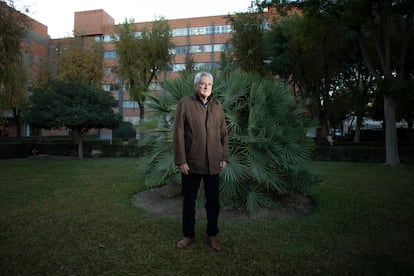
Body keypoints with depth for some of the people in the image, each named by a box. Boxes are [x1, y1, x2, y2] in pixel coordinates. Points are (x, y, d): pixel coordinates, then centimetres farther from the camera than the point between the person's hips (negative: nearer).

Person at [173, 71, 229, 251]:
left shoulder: (217, 106, 9)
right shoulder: (185, 104, -3)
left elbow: (224, 134, 11)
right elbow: (178, 134, -6)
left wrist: (224, 158, 5)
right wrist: (181, 160, -11)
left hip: (213, 164, 3)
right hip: (191, 163, -3)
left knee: (213, 201, 12)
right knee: (189, 201, 11)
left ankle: (212, 235, 29)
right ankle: (188, 235, 29)